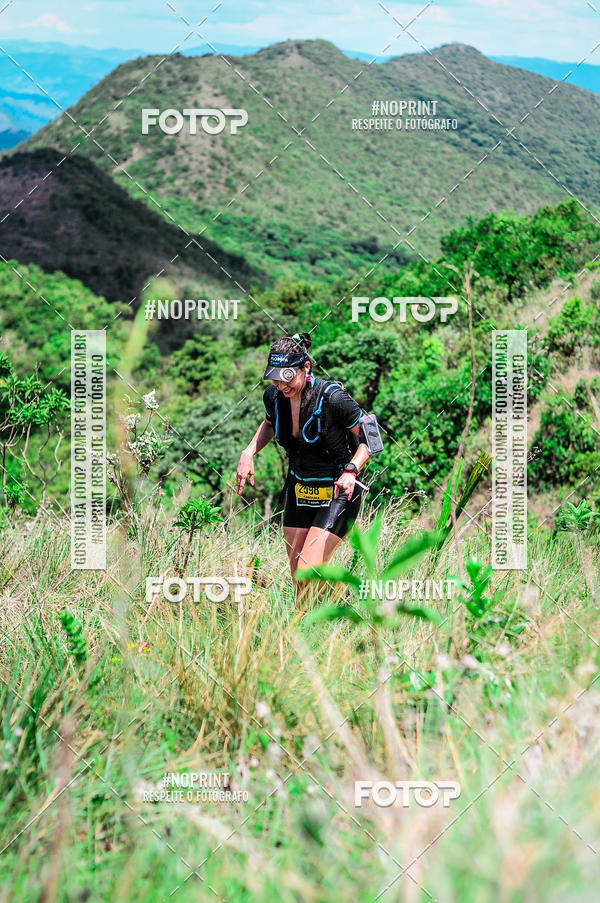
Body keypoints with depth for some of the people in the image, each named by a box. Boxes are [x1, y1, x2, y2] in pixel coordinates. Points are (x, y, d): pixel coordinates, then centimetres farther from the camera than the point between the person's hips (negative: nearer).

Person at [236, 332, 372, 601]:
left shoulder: (332, 398, -23)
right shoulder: (273, 396, -6)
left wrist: (351, 470, -26)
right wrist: (248, 453, 3)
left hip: (338, 493, -6)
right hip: (298, 490, 6)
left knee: (308, 572, -18)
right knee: (298, 579, 6)